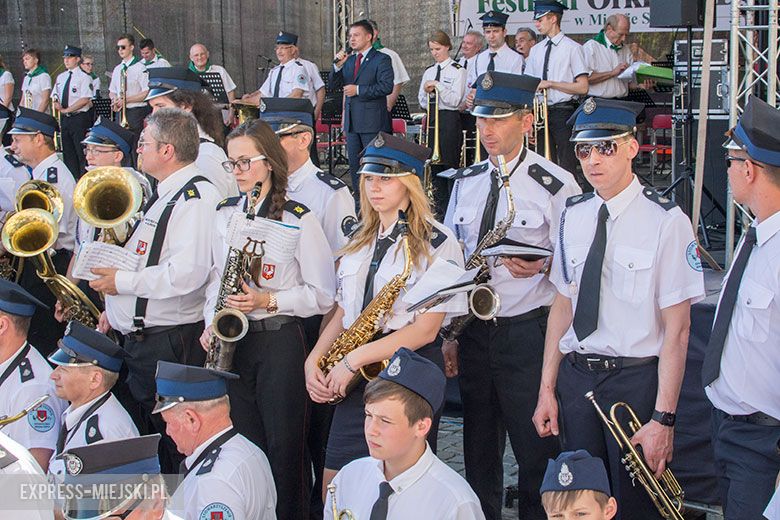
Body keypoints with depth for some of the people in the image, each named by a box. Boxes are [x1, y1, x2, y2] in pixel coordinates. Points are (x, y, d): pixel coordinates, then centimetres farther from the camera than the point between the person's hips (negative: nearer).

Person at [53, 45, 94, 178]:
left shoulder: (84, 77, -6)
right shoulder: (61, 77, 15)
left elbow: (85, 100, -15)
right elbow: (54, 97, 19)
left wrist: (66, 109, -14)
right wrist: (56, 103, -4)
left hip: (79, 117, -7)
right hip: (64, 118, 7)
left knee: (82, 152, -8)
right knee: (68, 152, 9)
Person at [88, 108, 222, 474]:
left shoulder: (197, 197, -15)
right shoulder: (164, 196, 16)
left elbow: (187, 275, -27)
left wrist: (122, 282, -17)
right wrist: (115, 309, 17)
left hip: (169, 343, -10)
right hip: (135, 337, 10)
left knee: (171, 441, -3)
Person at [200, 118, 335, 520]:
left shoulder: (299, 219, -8)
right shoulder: (225, 214, 9)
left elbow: (322, 295, -7)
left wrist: (268, 300, -18)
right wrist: (211, 321, 3)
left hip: (279, 340, -5)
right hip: (230, 340, 5)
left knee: (284, 445, 0)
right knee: (242, 443, 10)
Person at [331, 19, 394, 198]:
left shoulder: (381, 59, -5)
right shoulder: (349, 60, 16)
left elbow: (386, 87, -17)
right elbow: (335, 84, 12)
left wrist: (358, 90, -16)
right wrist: (338, 66, -5)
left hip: (372, 121, -7)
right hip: (352, 121, 7)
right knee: (354, 163, 10)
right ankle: (358, 196, 18)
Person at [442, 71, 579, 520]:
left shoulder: (556, 185, -7)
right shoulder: (466, 181, 10)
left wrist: (540, 266, -26)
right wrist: (448, 332, 11)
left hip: (526, 332, -5)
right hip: (472, 331, 5)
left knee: (536, 453, 2)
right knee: (479, 448, 14)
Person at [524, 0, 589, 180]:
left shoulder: (572, 48, -3)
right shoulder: (535, 50, 13)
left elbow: (583, 87, -9)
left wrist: (551, 84, -13)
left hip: (563, 113, -5)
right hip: (540, 112, 6)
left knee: (567, 167, -8)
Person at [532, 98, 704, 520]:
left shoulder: (666, 221, -12)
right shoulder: (573, 216, 5)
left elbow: (676, 329, -13)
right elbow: (562, 305, 10)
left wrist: (663, 418, -15)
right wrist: (547, 389, 7)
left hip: (636, 381, -5)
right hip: (575, 375, 5)